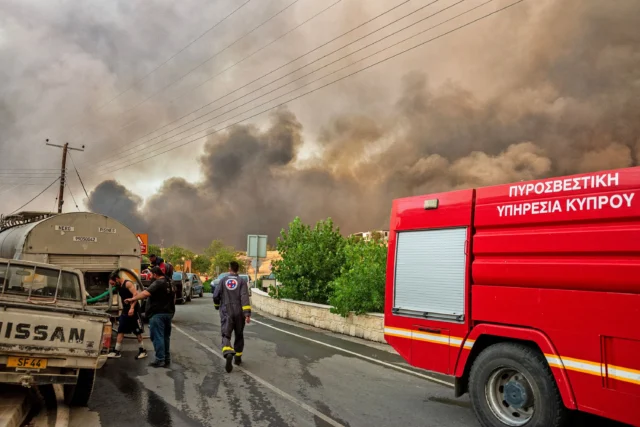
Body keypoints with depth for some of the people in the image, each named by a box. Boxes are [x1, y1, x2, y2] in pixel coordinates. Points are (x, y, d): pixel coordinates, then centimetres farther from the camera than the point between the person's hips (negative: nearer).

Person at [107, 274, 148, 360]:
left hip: (133, 311, -8)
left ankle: (142, 351, 11)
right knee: (120, 332, 6)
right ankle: (117, 352, 11)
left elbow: (135, 294, -25)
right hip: (125, 311, 8)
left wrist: (132, 308, -32)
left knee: (138, 332, 0)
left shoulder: (128, 283, -13)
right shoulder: (119, 287, 13)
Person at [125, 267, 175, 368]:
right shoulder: (170, 283, 15)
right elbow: (173, 298, 24)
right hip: (168, 313, 9)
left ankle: (160, 360, -3)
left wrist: (133, 299, -24)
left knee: (157, 337, -4)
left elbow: (146, 293, -28)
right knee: (166, 336, 14)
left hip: (158, 314, -9)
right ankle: (167, 360, 18)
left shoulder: (158, 283, -15)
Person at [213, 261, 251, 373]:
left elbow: (216, 295, 3)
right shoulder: (242, 281, -3)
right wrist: (247, 313, -18)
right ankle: (237, 357, 25)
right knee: (239, 335, 18)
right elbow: (244, 297, -14)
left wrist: (217, 306, 24)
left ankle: (228, 354, -31)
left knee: (226, 335, -5)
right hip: (239, 312, 1)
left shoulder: (223, 280, 2)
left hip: (226, 312, 0)